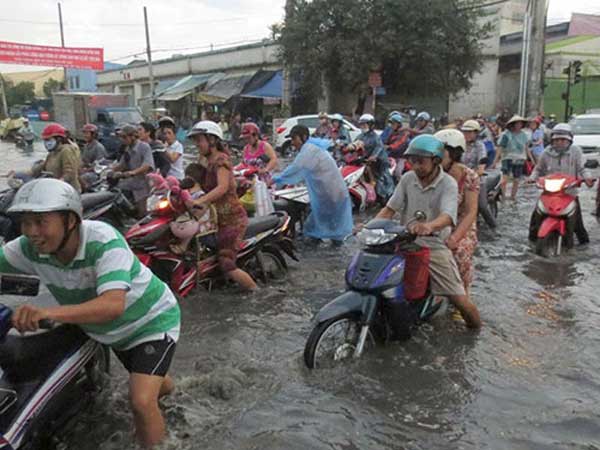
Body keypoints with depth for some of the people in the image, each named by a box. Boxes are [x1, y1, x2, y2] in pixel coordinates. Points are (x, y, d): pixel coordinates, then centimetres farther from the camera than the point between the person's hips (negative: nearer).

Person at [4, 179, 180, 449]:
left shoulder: (103, 240, -37)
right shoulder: (31, 248, -18)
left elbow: (113, 305, -49)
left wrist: (49, 312, -63)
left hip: (153, 321, -7)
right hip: (116, 332, 7)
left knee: (141, 401, -22)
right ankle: (166, 387, 65)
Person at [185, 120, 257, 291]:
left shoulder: (220, 159, -15)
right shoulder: (204, 160, 12)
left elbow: (222, 187, -31)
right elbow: (199, 184, 6)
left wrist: (199, 201, -40)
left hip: (232, 218, -9)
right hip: (217, 217, 9)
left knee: (227, 265, -9)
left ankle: (256, 291, 11)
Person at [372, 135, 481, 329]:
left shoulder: (448, 184, -10)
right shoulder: (407, 178, 3)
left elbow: (448, 217, -28)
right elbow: (390, 208, 0)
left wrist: (429, 226, -51)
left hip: (434, 247, -3)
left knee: (461, 300, -3)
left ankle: (478, 332, 25)